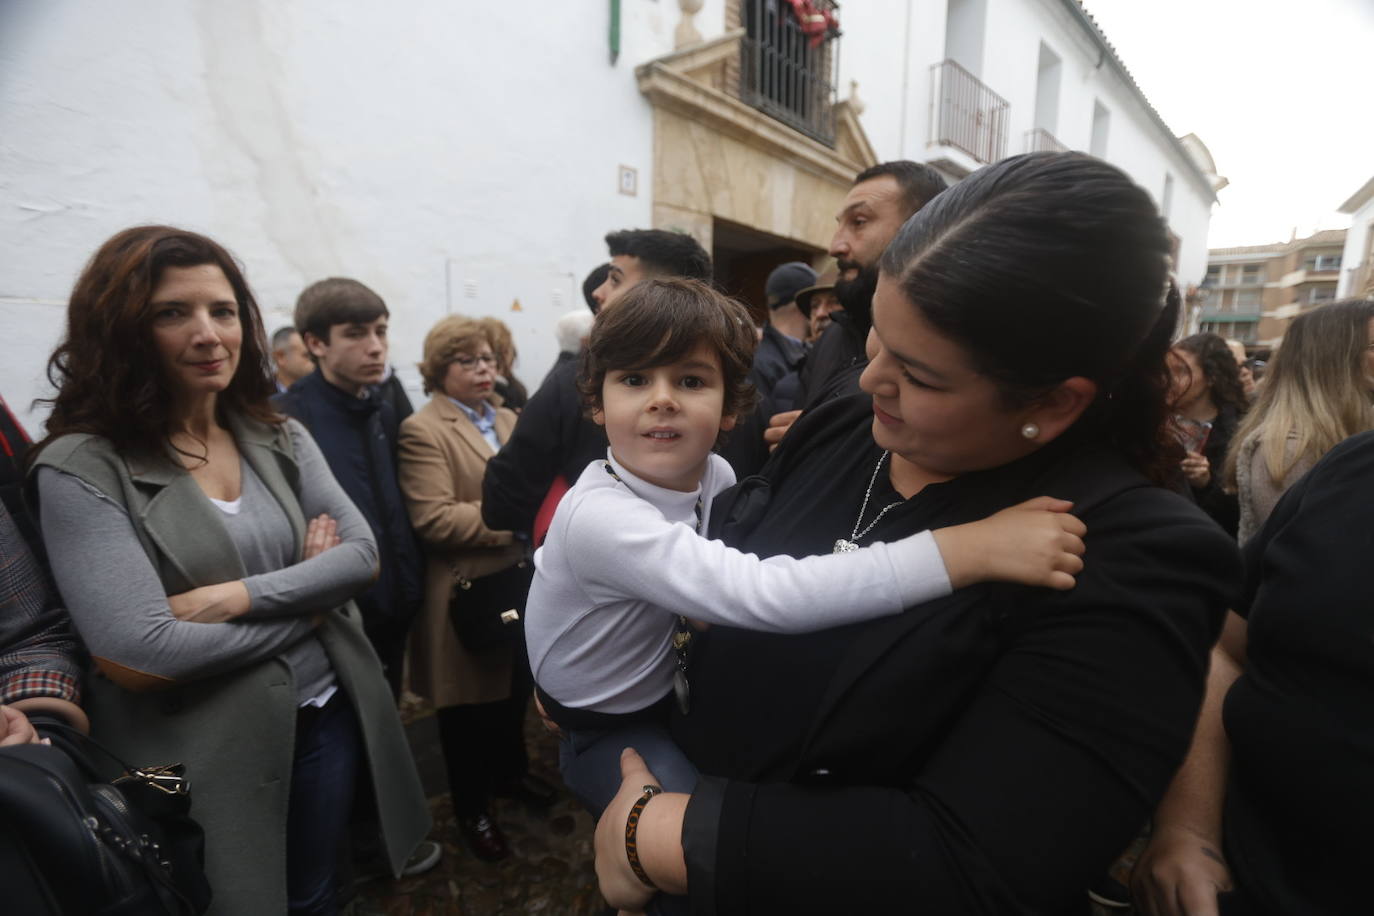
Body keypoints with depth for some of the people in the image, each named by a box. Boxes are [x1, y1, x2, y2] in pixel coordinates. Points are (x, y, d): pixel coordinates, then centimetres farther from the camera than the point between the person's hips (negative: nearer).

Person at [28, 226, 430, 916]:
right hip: (207, 753, -4)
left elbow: (362, 553, -5)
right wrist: (306, 599, -12)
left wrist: (242, 595, -19)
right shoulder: (80, 468, -14)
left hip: (326, 717, 5)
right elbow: (139, 657, -21)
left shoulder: (280, 439, 1)